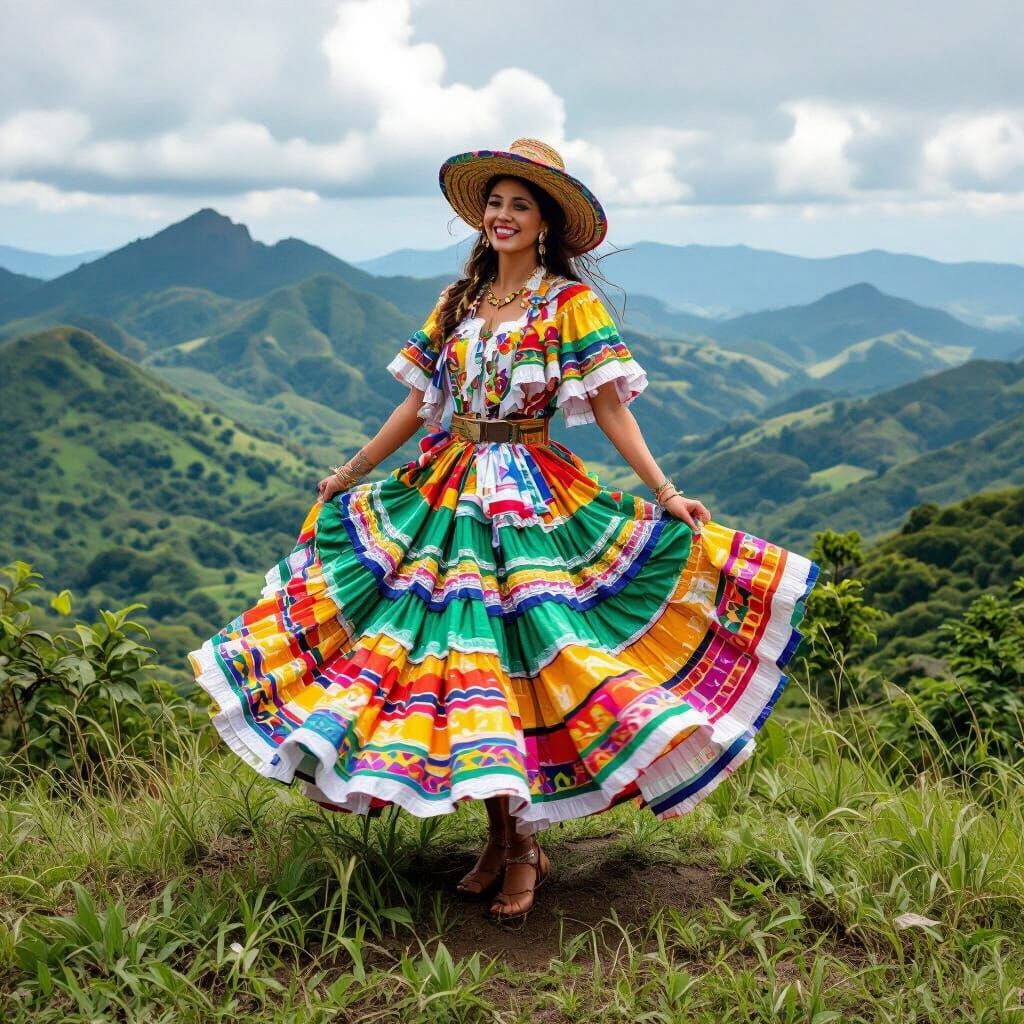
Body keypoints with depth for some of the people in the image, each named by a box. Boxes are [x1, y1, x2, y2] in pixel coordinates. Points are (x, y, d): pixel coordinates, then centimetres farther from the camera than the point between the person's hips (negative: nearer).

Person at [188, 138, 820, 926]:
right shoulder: (459, 301, 11)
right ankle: (505, 838, 14)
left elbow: (610, 405, -7)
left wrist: (665, 493, -16)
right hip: (449, 495, 5)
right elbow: (420, 402, 16)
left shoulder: (571, 303, -2)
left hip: (536, 501, -5)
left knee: (527, 659, -8)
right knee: (467, 660, 2)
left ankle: (523, 843, 7)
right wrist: (351, 473, 20)